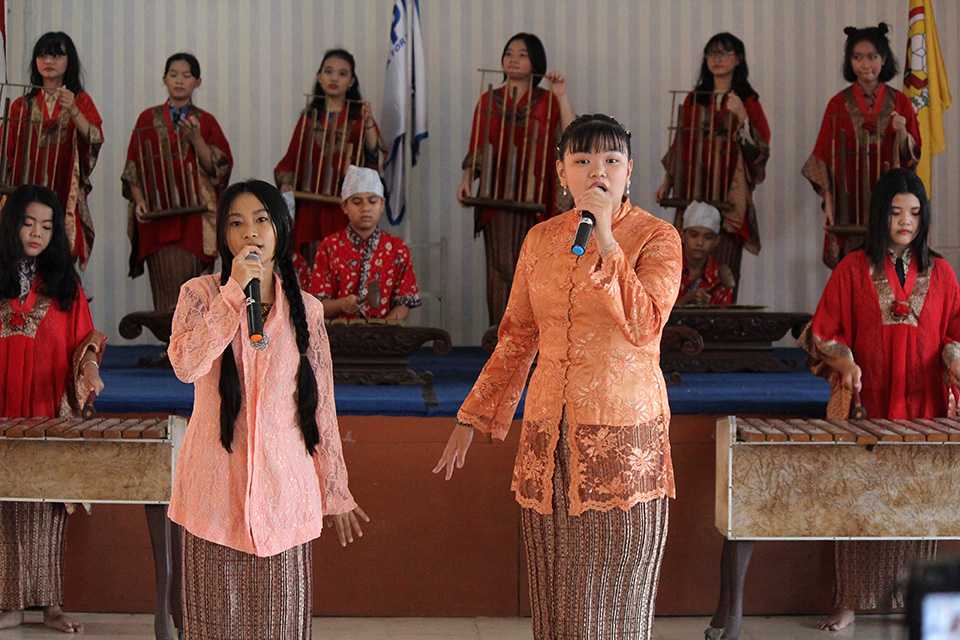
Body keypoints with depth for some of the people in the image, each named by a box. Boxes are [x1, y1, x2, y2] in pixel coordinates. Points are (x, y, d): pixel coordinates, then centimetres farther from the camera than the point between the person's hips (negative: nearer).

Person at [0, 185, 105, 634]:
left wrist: (89, 367, -14)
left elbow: (83, 340, 7)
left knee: (49, 506, 3)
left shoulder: (65, 283, 8)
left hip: (52, 412, 1)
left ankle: (50, 601, 7)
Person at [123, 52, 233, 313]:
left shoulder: (206, 122, 9)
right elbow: (133, 167, 9)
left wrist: (196, 139, -12)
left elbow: (219, 167, 1)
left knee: (185, 278, -8)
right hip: (158, 213, 0)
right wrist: (139, 200, -5)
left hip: (194, 215, 0)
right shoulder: (148, 119, 10)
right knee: (167, 282, -7)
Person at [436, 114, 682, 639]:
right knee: (555, 597, 9)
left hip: (622, 435, -4)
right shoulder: (541, 240, 9)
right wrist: (471, 419, 15)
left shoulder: (656, 237, -4)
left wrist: (605, 242, -22)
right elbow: (517, 338, 16)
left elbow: (644, 327, -20)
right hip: (547, 433, 4)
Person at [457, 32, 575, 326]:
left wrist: (562, 96, -13)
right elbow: (476, 148, 11)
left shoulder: (548, 101, 5)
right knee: (501, 268, -3)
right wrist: (466, 180, -5)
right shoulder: (488, 100, 12)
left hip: (534, 198, -1)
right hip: (496, 196, 1)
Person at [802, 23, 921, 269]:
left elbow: (913, 155, 6)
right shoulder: (838, 104, 2)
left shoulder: (899, 102, 4)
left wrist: (902, 132, -14)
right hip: (850, 201, 0)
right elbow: (823, 156, 2)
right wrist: (828, 201, -6)